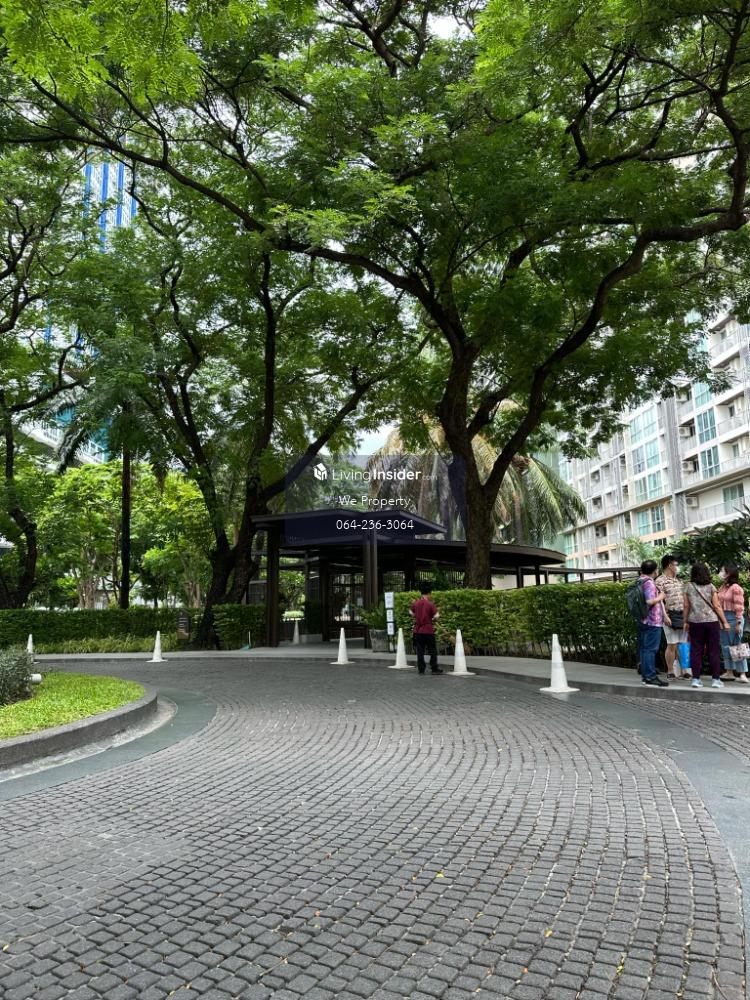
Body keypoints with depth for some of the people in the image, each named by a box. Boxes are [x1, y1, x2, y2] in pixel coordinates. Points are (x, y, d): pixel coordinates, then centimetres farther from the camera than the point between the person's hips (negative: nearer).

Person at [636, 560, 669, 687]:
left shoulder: (640, 581, 14)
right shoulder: (649, 583, -15)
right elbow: (650, 601, -25)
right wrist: (660, 597, -9)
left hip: (643, 621, 10)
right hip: (653, 622, -10)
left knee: (644, 648, 11)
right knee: (651, 649, -8)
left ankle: (645, 675, 18)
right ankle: (651, 677, -6)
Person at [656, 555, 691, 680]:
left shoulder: (678, 581, 18)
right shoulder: (660, 581, -6)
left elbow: (684, 599, 21)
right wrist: (665, 615, -20)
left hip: (682, 615, 7)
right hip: (670, 615, -7)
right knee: (672, 645, -3)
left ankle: (681, 670, 15)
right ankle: (670, 672, 4)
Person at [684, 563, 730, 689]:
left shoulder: (689, 587, 1)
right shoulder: (711, 587, -1)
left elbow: (686, 606, 2)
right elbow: (717, 606, -3)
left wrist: (686, 622, 11)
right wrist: (725, 622, 4)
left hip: (695, 622, 1)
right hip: (711, 621, -1)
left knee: (696, 650, 4)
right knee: (714, 650, 6)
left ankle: (695, 679, 3)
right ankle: (715, 679, 9)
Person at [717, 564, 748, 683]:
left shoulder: (735, 588, -12)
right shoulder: (722, 587, 11)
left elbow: (739, 606, -15)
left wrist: (738, 623, -18)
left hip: (733, 618, -8)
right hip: (722, 617, 8)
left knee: (736, 645, -4)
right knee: (725, 646, 11)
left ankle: (742, 674, 3)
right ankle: (729, 672, 18)